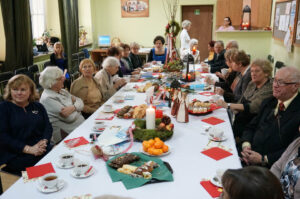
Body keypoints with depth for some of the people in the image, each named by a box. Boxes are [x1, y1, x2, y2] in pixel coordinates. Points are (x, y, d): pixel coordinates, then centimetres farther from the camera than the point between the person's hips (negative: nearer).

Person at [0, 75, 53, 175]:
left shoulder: (38, 106, 16)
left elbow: (48, 126, 12)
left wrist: (44, 141, -12)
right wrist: (28, 149, -16)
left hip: (41, 149, 5)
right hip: (15, 155, -5)